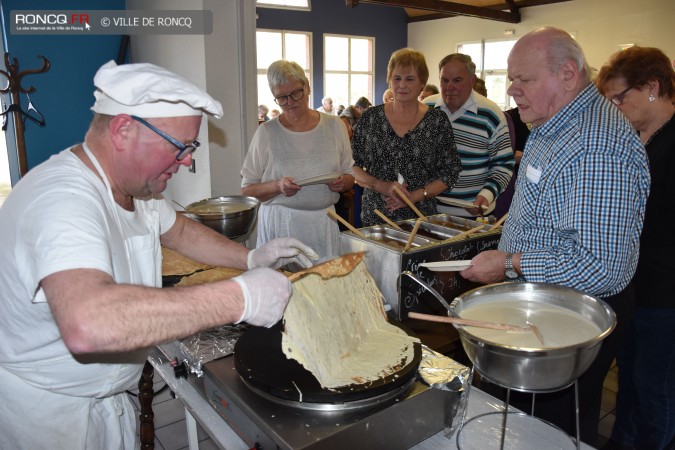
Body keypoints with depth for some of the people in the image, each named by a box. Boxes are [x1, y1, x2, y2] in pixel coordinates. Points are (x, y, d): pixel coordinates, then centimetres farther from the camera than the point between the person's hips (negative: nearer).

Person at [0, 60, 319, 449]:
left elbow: (179, 229, 15)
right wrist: (241, 298, -46)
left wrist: (251, 257, -1)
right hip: (44, 413, -7)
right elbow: (88, 324, -50)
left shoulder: (134, 184, -3)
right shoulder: (64, 199, -33)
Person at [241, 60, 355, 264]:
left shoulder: (334, 126, 5)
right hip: (279, 224, -2)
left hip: (323, 223, 2)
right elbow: (247, 189, -2)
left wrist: (342, 182, -10)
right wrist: (278, 186, -19)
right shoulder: (266, 132, -2)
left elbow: (350, 175, 12)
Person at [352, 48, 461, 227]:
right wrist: (383, 186, -14)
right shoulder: (370, 117, 1)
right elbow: (352, 166, 2)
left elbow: (450, 172, 0)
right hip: (374, 217, 1)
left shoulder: (438, 121, 0)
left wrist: (416, 195, -13)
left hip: (421, 216, 0)